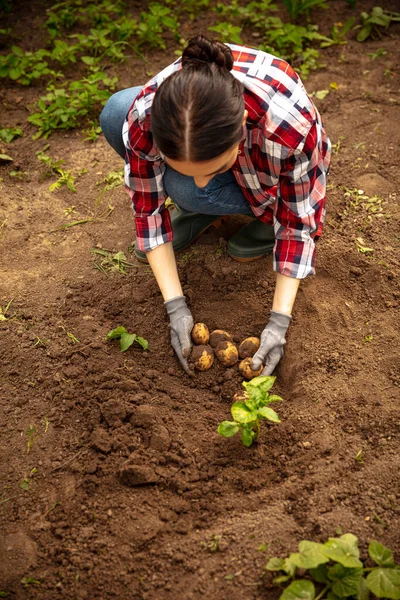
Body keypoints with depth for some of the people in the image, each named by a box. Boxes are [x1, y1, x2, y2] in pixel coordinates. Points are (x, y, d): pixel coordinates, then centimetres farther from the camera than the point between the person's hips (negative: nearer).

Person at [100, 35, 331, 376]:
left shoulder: (291, 129, -41)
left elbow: (299, 222, -26)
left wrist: (279, 321, -30)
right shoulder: (144, 119, -35)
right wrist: (176, 307, -25)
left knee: (189, 191, -34)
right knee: (114, 114, -21)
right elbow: (148, 209, -22)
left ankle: (268, 216, -3)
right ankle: (201, 212, -3)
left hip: (277, 177, -3)